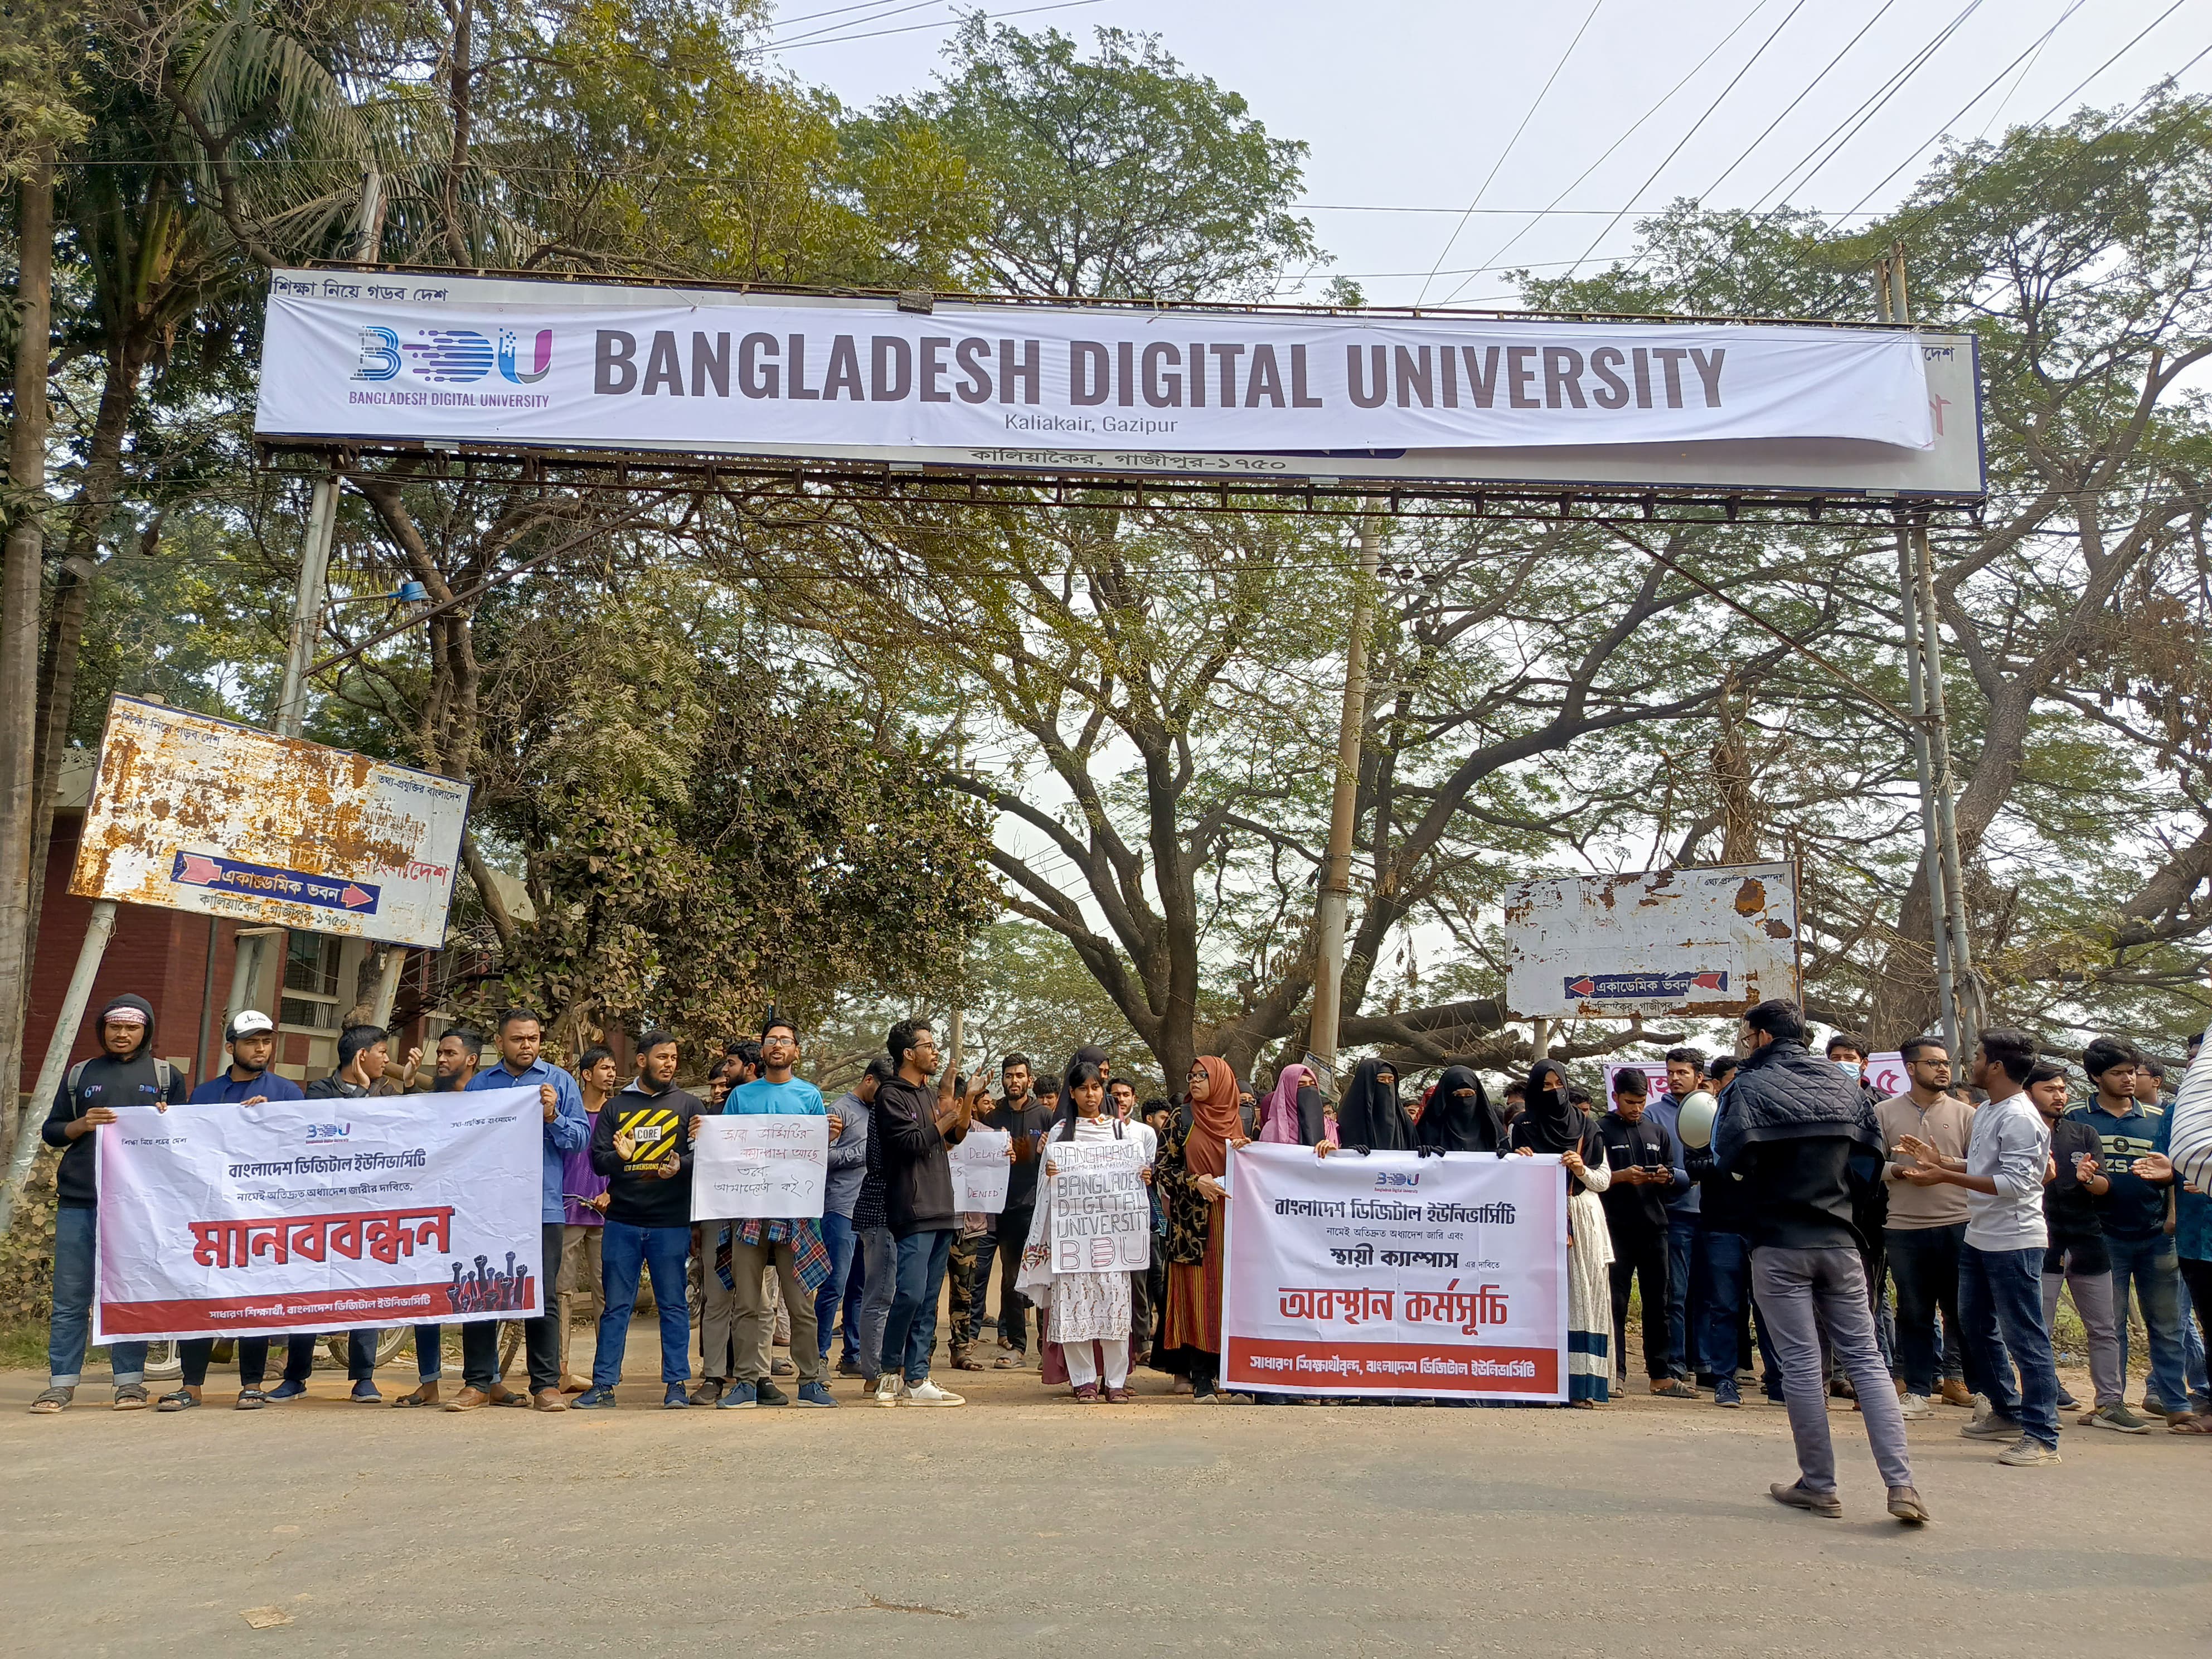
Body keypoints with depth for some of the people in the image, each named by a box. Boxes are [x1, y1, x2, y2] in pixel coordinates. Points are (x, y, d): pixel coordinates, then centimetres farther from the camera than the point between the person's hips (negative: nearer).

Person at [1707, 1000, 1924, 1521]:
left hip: (1779, 1244, -4)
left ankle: (1819, 1486, 10)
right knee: (1866, 1357, 8)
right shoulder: (1845, 1086, 8)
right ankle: (1901, 1484, 0)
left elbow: (1730, 1156, -19)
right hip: (1838, 1239, 5)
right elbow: (1870, 1160, 11)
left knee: (1800, 1364, 2)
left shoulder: (1751, 1085, -9)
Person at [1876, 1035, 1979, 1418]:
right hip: (1904, 1228, 0)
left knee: (1962, 1310, 4)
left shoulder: (1964, 1114, 6)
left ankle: (1960, 1379, 19)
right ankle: (1918, 1391, 14)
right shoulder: (1885, 1112, 5)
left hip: (1958, 1226, 0)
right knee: (1914, 1312, 7)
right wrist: (1899, 1171, -16)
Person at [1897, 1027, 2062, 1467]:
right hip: (1979, 1237, 10)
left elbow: (2016, 1183, -25)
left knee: (2025, 1338, -5)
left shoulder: (2019, 1118, -18)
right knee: (1976, 1326, 19)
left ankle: (2041, 1436, 2)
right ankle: (2007, 1413, 32)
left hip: (2014, 1242, -10)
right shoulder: (1984, 1111, 11)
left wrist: (1947, 1178, -26)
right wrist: (1940, 1160, 10)